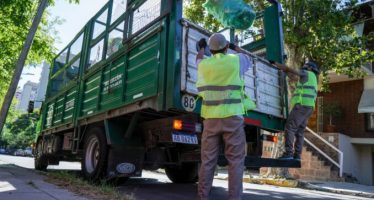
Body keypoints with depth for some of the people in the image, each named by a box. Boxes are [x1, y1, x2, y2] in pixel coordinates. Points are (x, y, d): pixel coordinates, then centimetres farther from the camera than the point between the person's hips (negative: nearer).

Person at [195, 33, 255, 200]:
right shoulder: (236, 60, 3)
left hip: (211, 118, 3)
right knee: (235, 160, 2)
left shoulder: (204, 64, 8)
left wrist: (201, 48, 52)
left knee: (207, 160, 8)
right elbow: (248, 58, 26)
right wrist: (235, 47, 43)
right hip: (232, 117, -2)